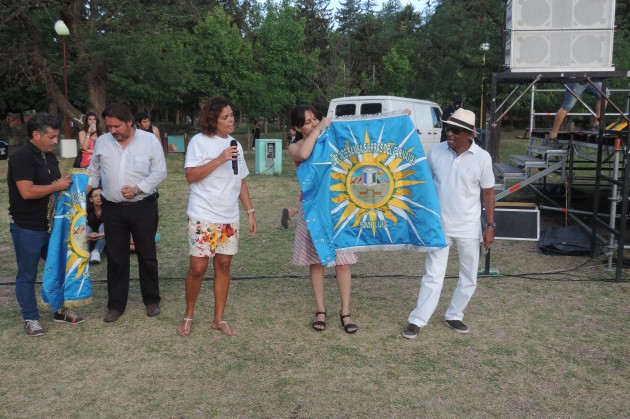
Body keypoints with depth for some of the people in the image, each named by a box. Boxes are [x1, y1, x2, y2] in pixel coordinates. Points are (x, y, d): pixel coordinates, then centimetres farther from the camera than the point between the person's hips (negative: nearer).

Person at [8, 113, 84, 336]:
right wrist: (58, 186, -18)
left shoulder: (49, 156, 9)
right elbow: (27, 192, -26)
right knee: (27, 275, 7)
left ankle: (60, 310, 30)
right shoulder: (21, 156, -17)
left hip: (51, 224, 8)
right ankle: (30, 319, 20)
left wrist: (66, 182, 2)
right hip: (27, 228, -8)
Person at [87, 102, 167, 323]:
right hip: (112, 209, 3)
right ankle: (116, 305, 20)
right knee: (116, 258, 9)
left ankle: (152, 300, 24)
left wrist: (137, 189, -17)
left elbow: (159, 172, -7)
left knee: (147, 256, 9)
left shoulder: (149, 141, -6)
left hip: (143, 207, -2)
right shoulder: (102, 142, 4)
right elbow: (94, 172, 14)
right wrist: (84, 192, 0)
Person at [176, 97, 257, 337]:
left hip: (229, 218, 6)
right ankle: (188, 315, 18)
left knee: (223, 265, 7)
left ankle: (219, 319, 18)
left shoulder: (235, 144, 12)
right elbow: (190, 176, -15)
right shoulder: (200, 141, -6)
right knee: (198, 267, -4)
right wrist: (220, 159, -21)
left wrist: (250, 212, 11)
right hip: (203, 218, -5)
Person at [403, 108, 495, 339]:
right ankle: (417, 320, 9)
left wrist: (490, 225, -3)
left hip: (468, 228, 1)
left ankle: (454, 315, 29)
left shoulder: (482, 157, -8)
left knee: (469, 277, 11)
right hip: (439, 225, 0)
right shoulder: (436, 151, -5)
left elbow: (488, 192, 0)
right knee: (433, 275, 2)